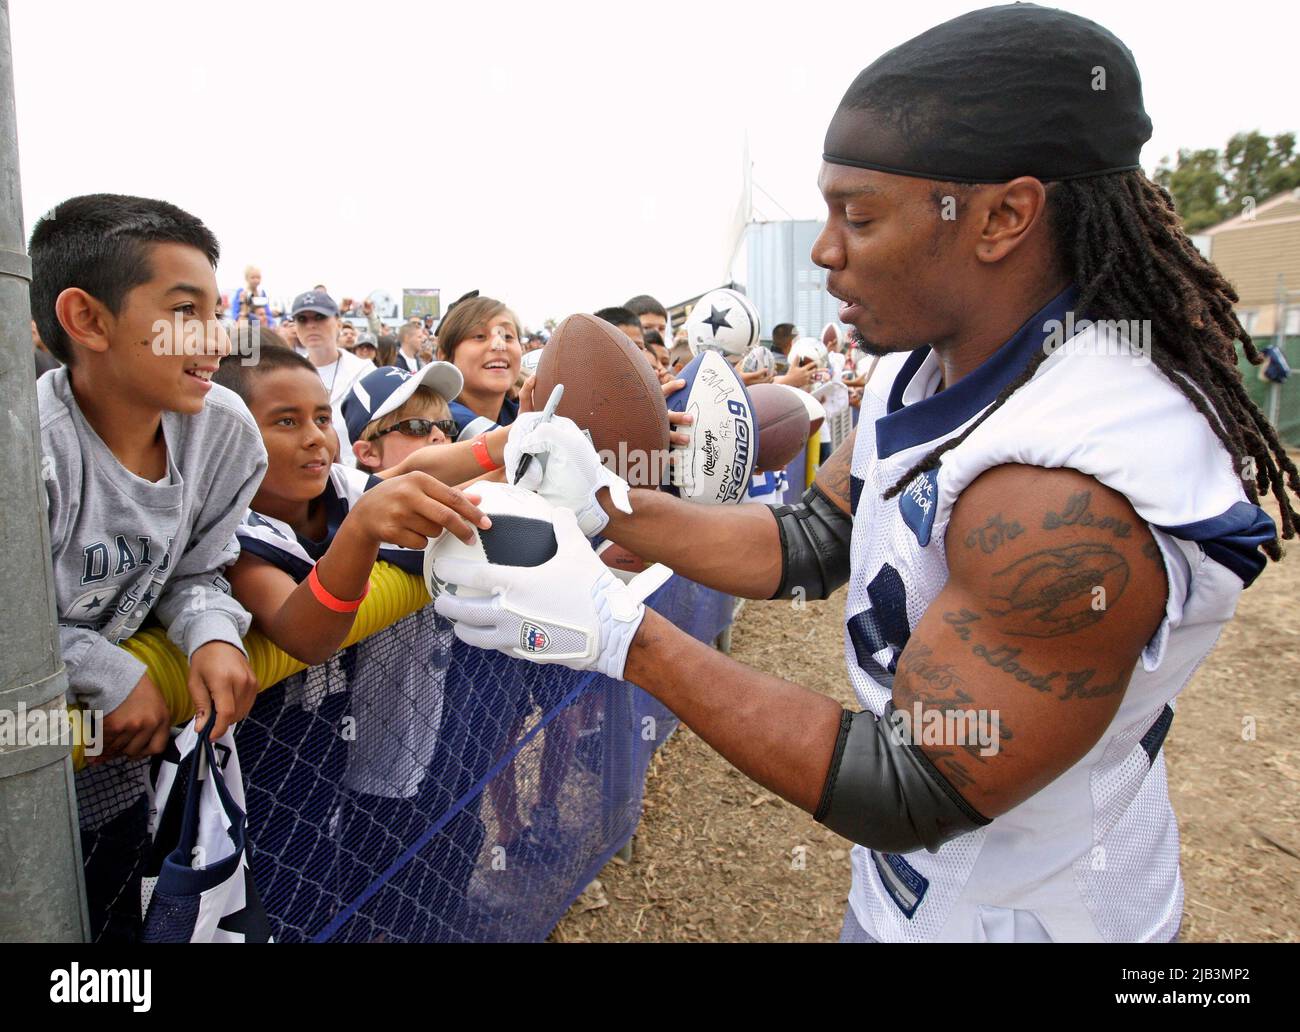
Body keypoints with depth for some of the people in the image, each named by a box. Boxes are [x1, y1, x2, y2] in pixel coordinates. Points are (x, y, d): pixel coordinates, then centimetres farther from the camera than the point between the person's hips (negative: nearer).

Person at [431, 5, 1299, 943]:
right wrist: (609, 506, -12)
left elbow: (908, 791, -30)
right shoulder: (923, 371, -6)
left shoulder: (1076, 495, -35)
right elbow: (810, 546, -1)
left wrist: (620, 632, -32)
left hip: (1022, 914, -7)